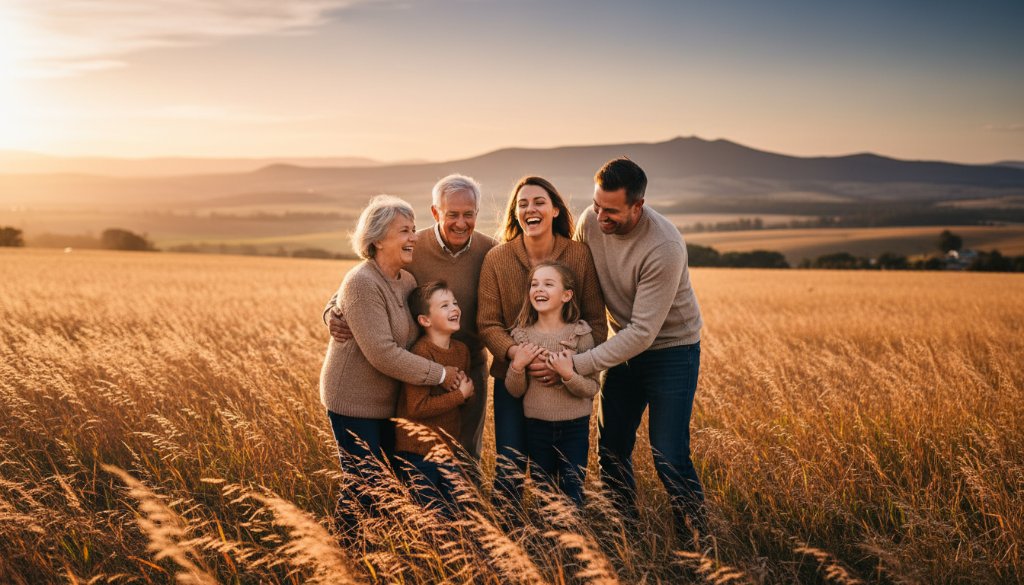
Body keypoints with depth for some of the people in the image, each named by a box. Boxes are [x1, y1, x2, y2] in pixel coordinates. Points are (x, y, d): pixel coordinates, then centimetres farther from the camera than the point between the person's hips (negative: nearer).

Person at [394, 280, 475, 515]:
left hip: (448, 449, 7)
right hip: (418, 452, -7)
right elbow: (417, 407, -23)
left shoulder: (461, 349, 5)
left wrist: (468, 391, -6)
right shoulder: (422, 352, -19)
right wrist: (460, 395, -16)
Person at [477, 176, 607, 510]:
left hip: (565, 382, 1)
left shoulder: (580, 255, -6)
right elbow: (487, 323, -6)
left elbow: (596, 321, -4)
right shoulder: (496, 259, -7)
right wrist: (517, 353, -25)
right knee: (509, 470, -3)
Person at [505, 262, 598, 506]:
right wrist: (517, 365, -17)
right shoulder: (522, 335, -2)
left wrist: (568, 375, -26)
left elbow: (592, 388, -9)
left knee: (573, 496, 7)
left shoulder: (580, 334, -10)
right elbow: (514, 391, 0)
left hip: (574, 427, -2)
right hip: (536, 427, 2)